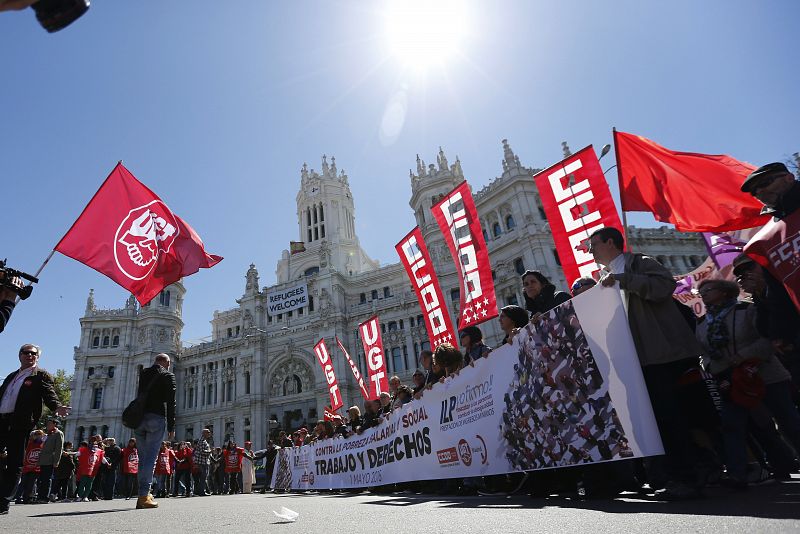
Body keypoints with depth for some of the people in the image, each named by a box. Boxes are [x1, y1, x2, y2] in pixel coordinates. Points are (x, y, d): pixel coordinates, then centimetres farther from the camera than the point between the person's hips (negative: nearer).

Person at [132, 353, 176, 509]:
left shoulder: (143, 373, 16)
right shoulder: (168, 376, 1)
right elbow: (170, 403, -4)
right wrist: (171, 427, -2)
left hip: (139, 418, 5)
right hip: (156, 418, -5)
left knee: (142, 458, 12)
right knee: (150, 457, -4)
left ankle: (144, 494, 15)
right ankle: (143, 497, -7)